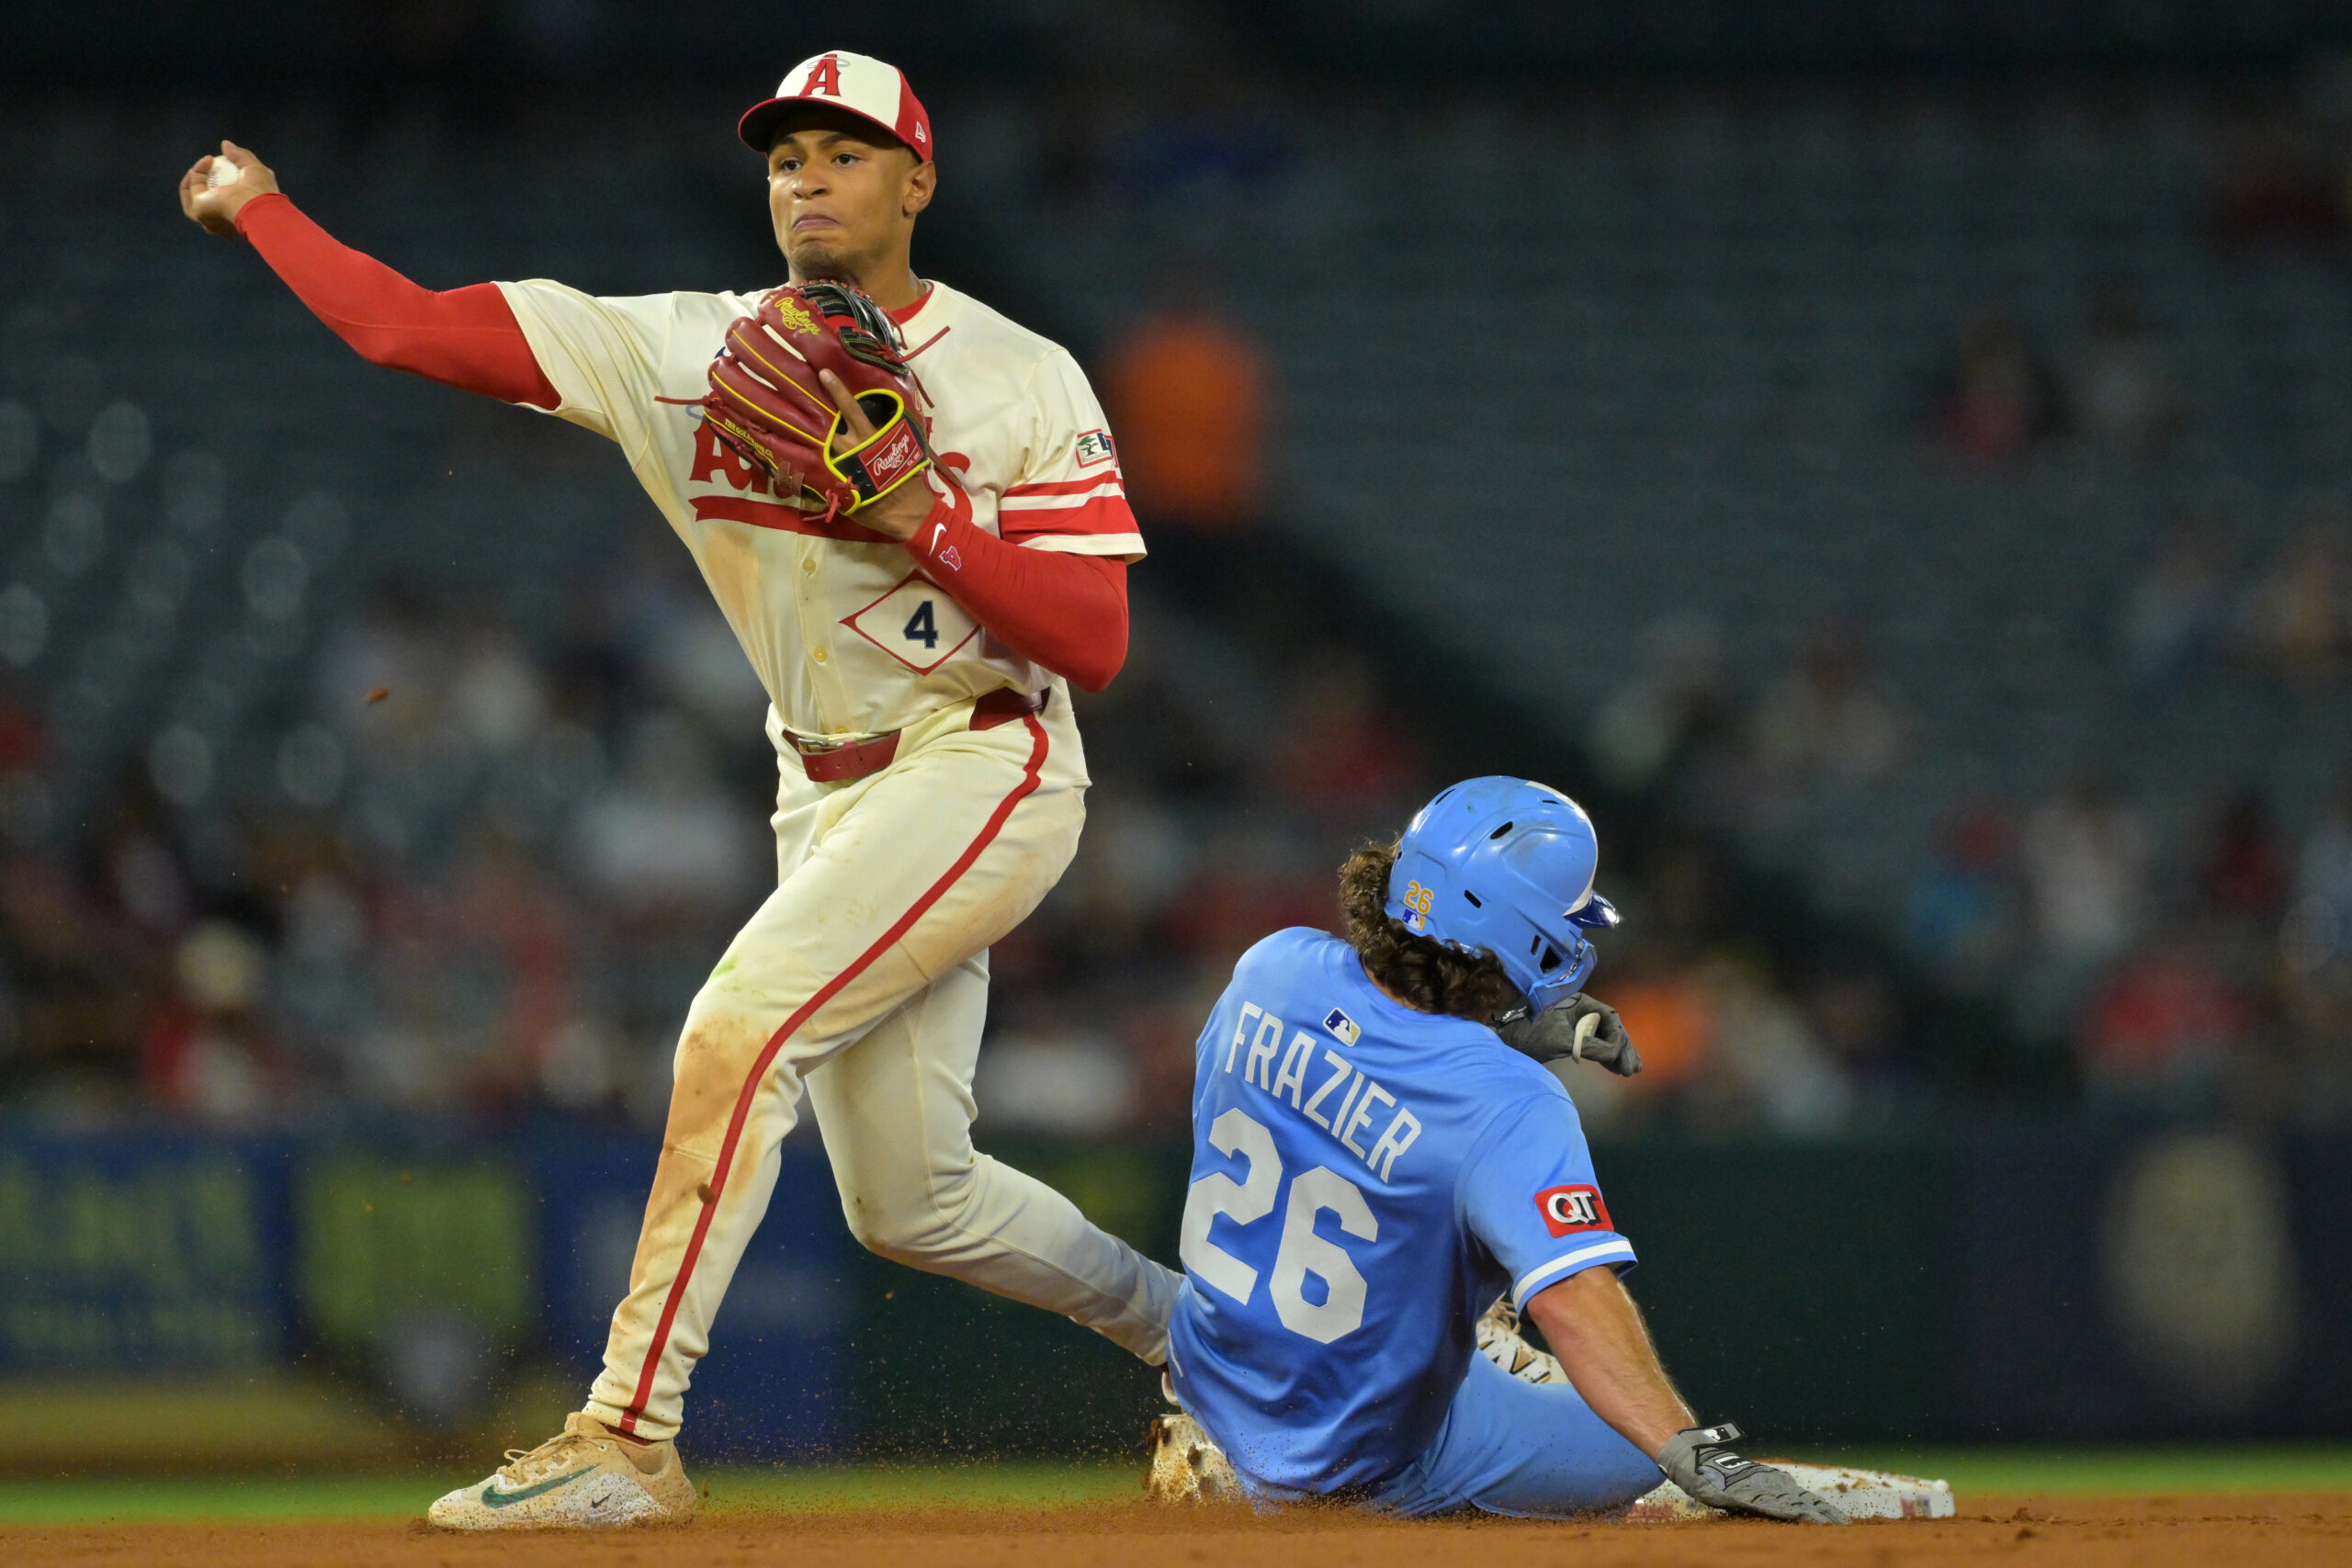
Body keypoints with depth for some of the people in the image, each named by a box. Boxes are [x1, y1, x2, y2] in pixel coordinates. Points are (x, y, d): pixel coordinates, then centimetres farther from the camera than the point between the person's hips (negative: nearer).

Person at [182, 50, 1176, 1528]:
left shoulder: (1021, 380, -9)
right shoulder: (685, 351, 2)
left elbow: (1095, 642, -16)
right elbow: (409, 326, 0)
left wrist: (920, 517, -24)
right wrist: (258, 206, 1)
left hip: (983, 770, -6)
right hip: (828, 799, 6)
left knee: (740, 1029, -24)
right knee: (906, 1202, 9)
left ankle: (630, 1436, -23)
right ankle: (1185, 1325, 34)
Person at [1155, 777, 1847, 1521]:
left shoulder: (1273, 966, -13)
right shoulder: (1508, 1108, -33)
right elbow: (1574, 1294, -42)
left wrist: (1507, 1034, -3)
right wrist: (1692, 1457, -47)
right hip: (1375, 1464, -7)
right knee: (1647, 1442, 11)